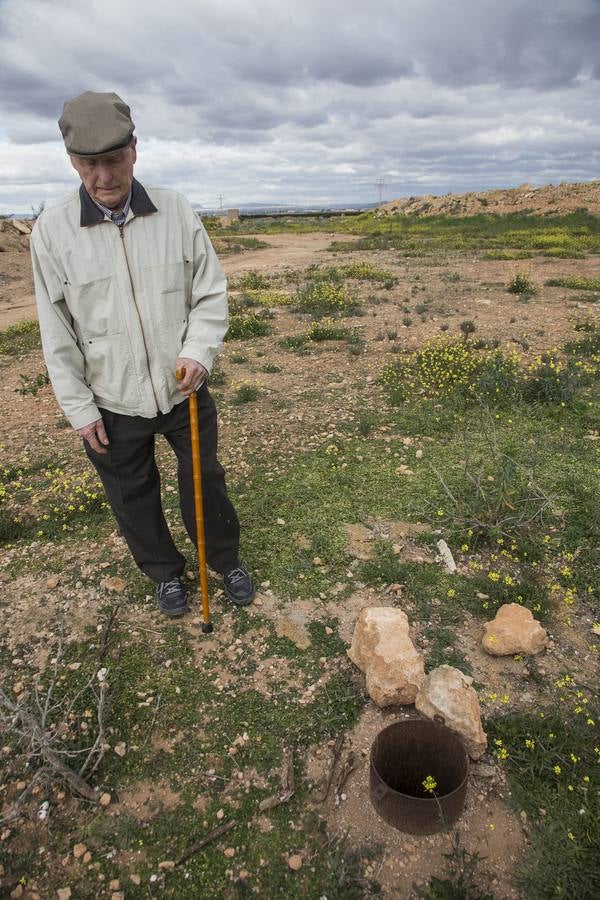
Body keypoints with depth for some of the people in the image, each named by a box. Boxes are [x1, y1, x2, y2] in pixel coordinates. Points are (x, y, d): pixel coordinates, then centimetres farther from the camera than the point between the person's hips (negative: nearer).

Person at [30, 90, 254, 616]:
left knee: (205, 480, 16)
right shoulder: (52, 230, -8)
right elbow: (57, 332, -4)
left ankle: (227, 560, 41)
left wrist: (199, 353, -18)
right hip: (112, 404, 0)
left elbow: (211, 294, -1)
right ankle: (166, 572, 42)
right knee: (133, 496, 16)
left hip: (184, 390, 0)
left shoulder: (177, 212, -7)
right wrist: (79, 408, -4)